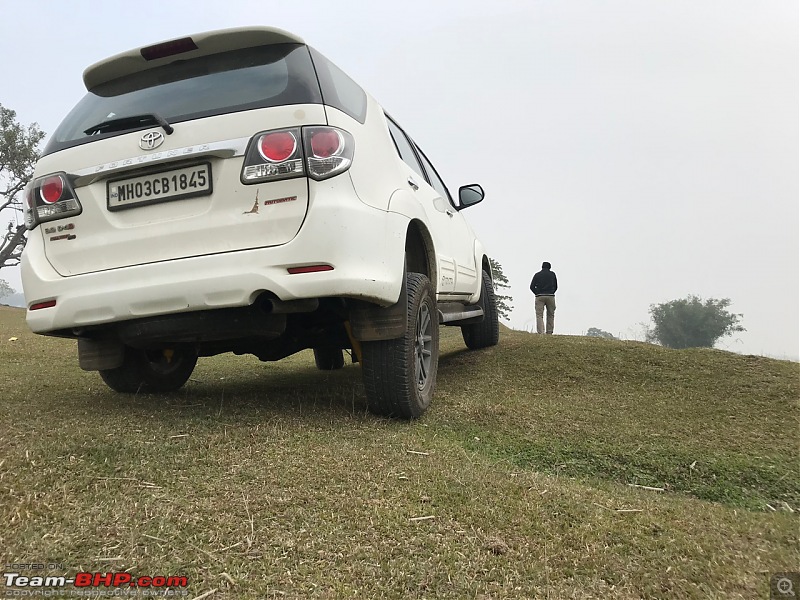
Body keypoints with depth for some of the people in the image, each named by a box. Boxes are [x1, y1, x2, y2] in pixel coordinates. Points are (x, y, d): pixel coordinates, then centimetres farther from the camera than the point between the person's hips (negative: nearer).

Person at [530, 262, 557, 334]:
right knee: (550, 315, 12)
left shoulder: (537, 275, 7)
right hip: (550, 296, 1)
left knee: (539, 315, -3)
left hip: (540, 297, 0)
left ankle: (540, 333, -17)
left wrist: (537, 294, 9)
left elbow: (532, 287, -1)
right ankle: (549, 332, 10)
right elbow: (556, 286, 10)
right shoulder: (552, 274, 9)